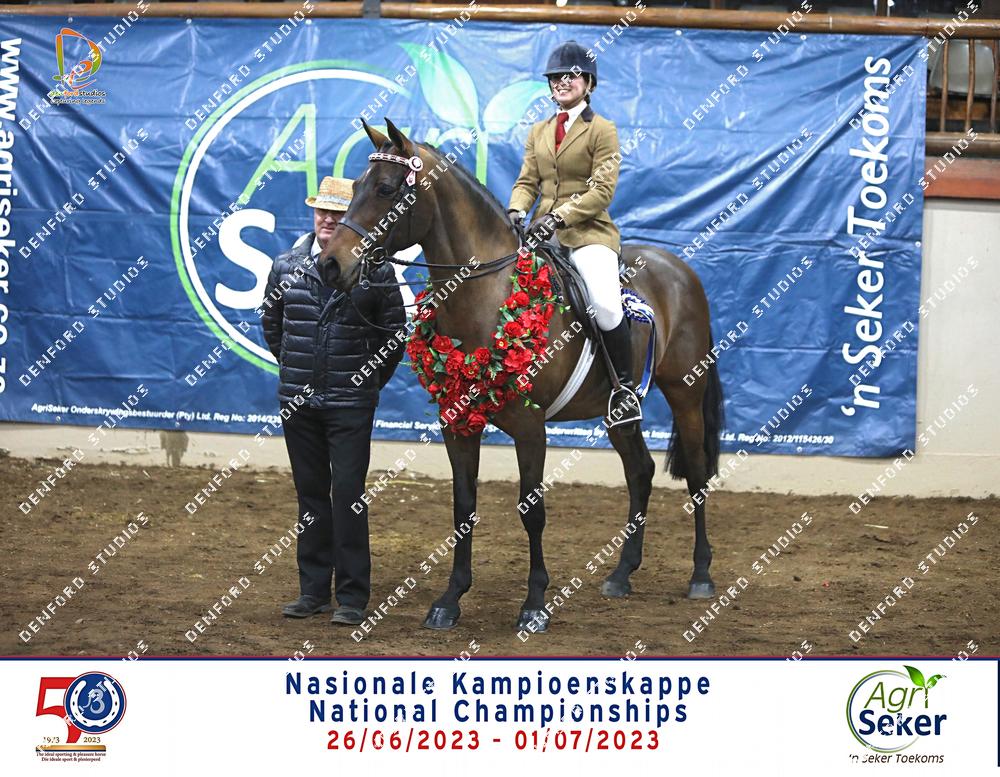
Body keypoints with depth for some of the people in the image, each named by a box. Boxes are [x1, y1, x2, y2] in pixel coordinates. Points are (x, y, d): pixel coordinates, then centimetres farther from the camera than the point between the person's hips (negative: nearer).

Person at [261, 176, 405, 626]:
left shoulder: (376, 271, -6)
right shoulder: (287, 266, 4)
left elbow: (394, 332, 3)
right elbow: (271, 323, 19)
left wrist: (370, 379, 4)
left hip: (351, 403, -4)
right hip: (297, 402, 4)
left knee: (348, 495, -6)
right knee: (310, 494, 11)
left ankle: (352, 597, -1)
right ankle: (313, 591, 18)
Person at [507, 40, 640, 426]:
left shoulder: (602, 130, 2)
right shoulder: (539, 132, 20)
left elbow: (601, 191, -7)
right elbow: (527, 181, 15)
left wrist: (559, 216, -20)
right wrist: (516, 212, -8)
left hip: (588, 231, -6)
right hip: (544, 233, 6)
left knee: (605, 304, -30)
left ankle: (625, 386, -11)